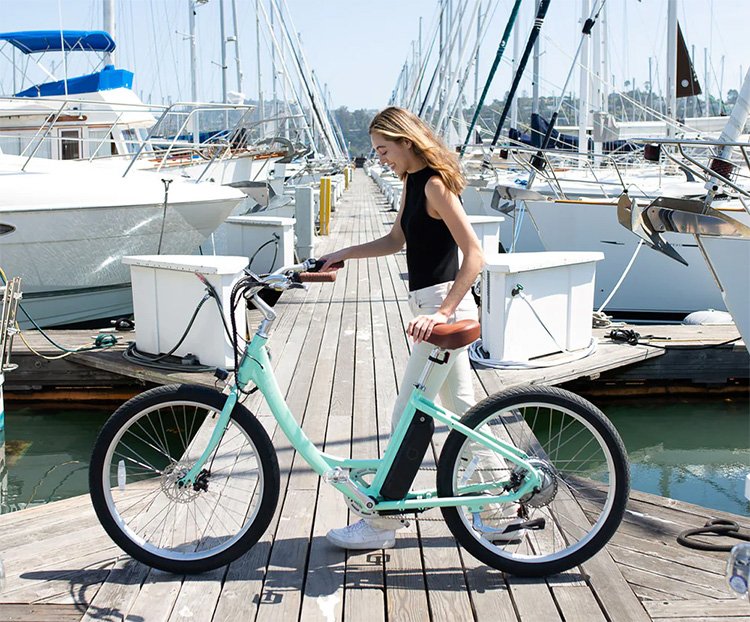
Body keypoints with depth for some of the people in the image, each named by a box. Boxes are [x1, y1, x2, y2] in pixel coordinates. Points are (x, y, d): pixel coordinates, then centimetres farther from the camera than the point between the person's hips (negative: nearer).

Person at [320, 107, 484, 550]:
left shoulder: (435, 184, -17)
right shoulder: (413, 181, 12)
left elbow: (475, 254, -22)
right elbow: (397, 240, 22)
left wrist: (443, 312, -28)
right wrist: (343, 255, 13)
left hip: (445, 306, -10)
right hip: (436, 306, 10)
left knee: (409, 416, -5)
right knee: (463, 408, 16)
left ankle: (382, 523, 2)